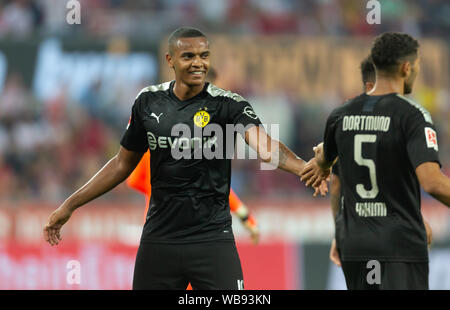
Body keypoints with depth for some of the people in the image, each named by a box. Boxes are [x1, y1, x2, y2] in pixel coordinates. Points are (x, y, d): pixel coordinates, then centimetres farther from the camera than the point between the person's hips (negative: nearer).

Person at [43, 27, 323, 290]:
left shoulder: (228, 104, -8)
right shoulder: (150, 102, 5)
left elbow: (265, 147, -26)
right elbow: (124, 163, 16)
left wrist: (302, 167, -47)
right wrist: (70, 206, 16)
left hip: (211, 237, -3)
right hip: (159, 239, 4)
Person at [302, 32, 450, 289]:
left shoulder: (341, 115, 7)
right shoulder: (412, 115, -12)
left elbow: (324, 161, 28)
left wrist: (321, 166, 52)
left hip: (354, 247, 6)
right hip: (401, 247, -6)